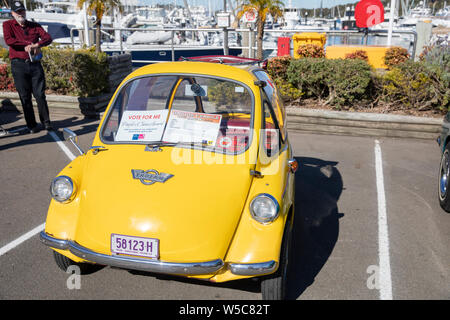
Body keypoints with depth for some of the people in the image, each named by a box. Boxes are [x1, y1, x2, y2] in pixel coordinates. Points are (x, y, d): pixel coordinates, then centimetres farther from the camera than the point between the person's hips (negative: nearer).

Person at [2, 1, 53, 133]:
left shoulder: (34, 26, 14)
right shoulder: (8, 25, 8)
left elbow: (48, 38, -1)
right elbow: (8, 40, -11)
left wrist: (36, 45, -18)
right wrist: (28, 44, -13)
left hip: (35, 63, 1)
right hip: (19, 65, -1)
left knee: (40, 95, -1)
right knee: (25, 97, 1)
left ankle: (46, 122, 9)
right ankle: (32, 125, 8)